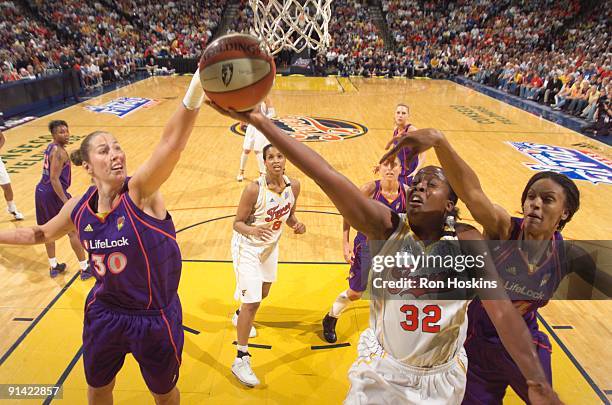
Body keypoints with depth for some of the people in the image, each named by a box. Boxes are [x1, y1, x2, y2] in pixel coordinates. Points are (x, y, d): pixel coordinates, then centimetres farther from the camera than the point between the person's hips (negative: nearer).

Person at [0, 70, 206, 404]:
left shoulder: (140, 192, -24)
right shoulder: (77, 208, -8)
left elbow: (171, 143, -44)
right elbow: (42, 233, 15)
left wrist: (193, 95, -59)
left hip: (155, 319, -4)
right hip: (104, 313, 5)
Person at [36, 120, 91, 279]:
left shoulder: (50, 147, 11)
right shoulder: (59, 152, -18)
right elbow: (54, 179, -24)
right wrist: (66, 202, -25)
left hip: (41, 191, 10)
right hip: (53, 194, -10)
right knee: (74, 231, 0)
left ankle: (53, 266, 31)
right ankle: (85, 269, 6)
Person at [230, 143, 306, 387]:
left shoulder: (293, 186, -12)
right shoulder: (254, 189, -28)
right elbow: (237, 223, -20)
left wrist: (296, 225, -17)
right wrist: (253, 230, -41)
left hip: (271, 245, 6)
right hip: (247, 247, -6)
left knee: (263, 292, 24)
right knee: (252, 301, -9)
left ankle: (240, 316, 58)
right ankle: (240, 360, 6)